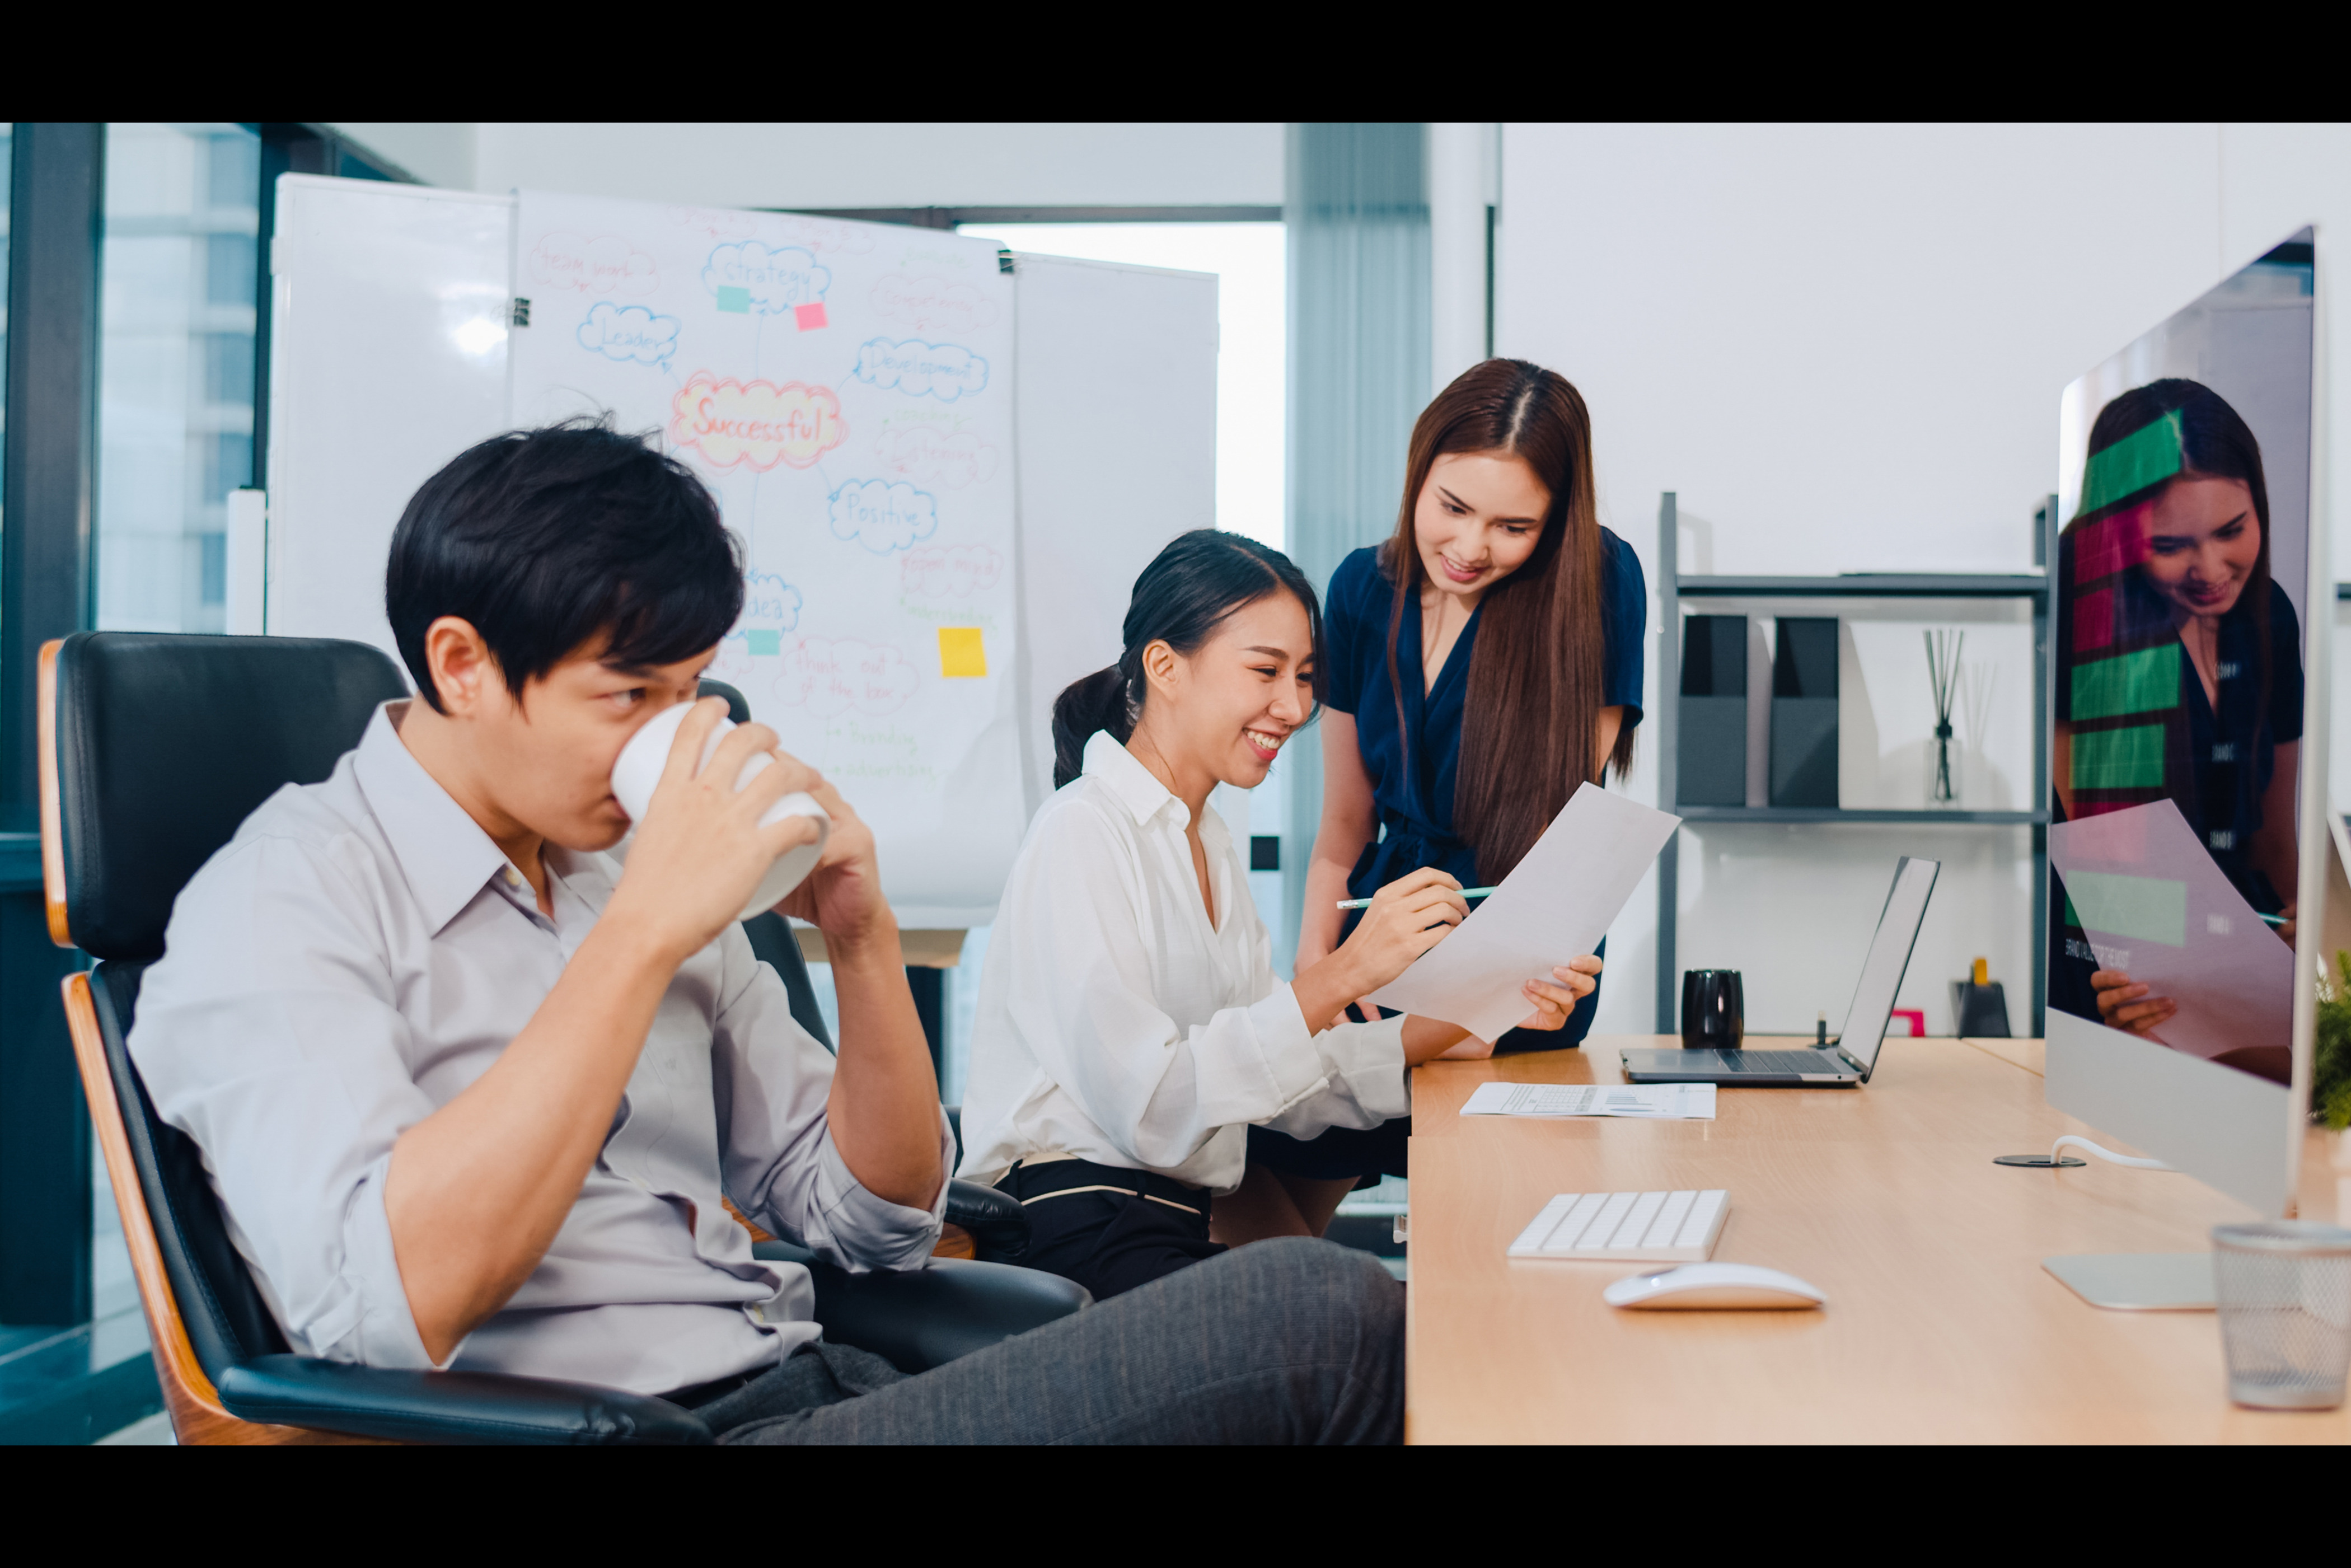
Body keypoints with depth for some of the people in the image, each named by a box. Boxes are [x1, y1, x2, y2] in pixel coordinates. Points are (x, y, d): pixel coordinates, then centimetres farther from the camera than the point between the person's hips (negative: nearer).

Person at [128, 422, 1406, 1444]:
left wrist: (864, 942, 1)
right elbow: (383, 1309, -23)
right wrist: (642, 934, -21)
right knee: (1314, 1316, -22)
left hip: (808, 1388, 8)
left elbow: (876, 1222, 18)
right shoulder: (282, 899, -4)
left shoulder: (636, 873, 16)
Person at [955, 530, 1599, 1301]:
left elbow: (1285, 1078, 13)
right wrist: (1340, 976, -21)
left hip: (1186, 1227, 8)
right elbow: (1146, 1106, -19)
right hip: (1075, 1245, -8)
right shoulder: (1084, 832, -9)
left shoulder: (1206, 840, 19)